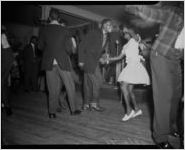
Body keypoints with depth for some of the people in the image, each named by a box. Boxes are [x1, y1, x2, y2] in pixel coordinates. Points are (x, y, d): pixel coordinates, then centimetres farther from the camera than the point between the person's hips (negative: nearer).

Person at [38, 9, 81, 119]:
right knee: (70, 86, 10)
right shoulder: (64, 30, -3)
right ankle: (73, 109, 16)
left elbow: (41, 46, 6)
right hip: (63, 62, -2)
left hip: (49, 63, 2)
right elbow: (69, 48, -6)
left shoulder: (44, 30, 1)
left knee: (52, 88, 9)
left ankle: (52, 112, 14)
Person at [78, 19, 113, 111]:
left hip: (94, 61, 8)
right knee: (97, 80, -11)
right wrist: (81, 60, -16)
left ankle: (86, 104, 17)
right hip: (88, 60, -8)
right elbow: (82, 45, -12)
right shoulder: (93, 33, -10)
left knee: (88, 83, 9)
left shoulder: (106, 37, 12)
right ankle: (94, 103, 0)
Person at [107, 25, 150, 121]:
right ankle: (136, 109, 16)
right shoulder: (125, 46, 24)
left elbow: (132, 32, -20)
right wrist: (108, 59, 20)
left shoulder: (135, 40, 3)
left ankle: (129, 110, -12)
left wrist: (126, 29, -7)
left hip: (135, 66, -8)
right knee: (129, 89, 5)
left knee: (123, 86, -18)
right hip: (129, 66, 8)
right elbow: (120, 57, 23)